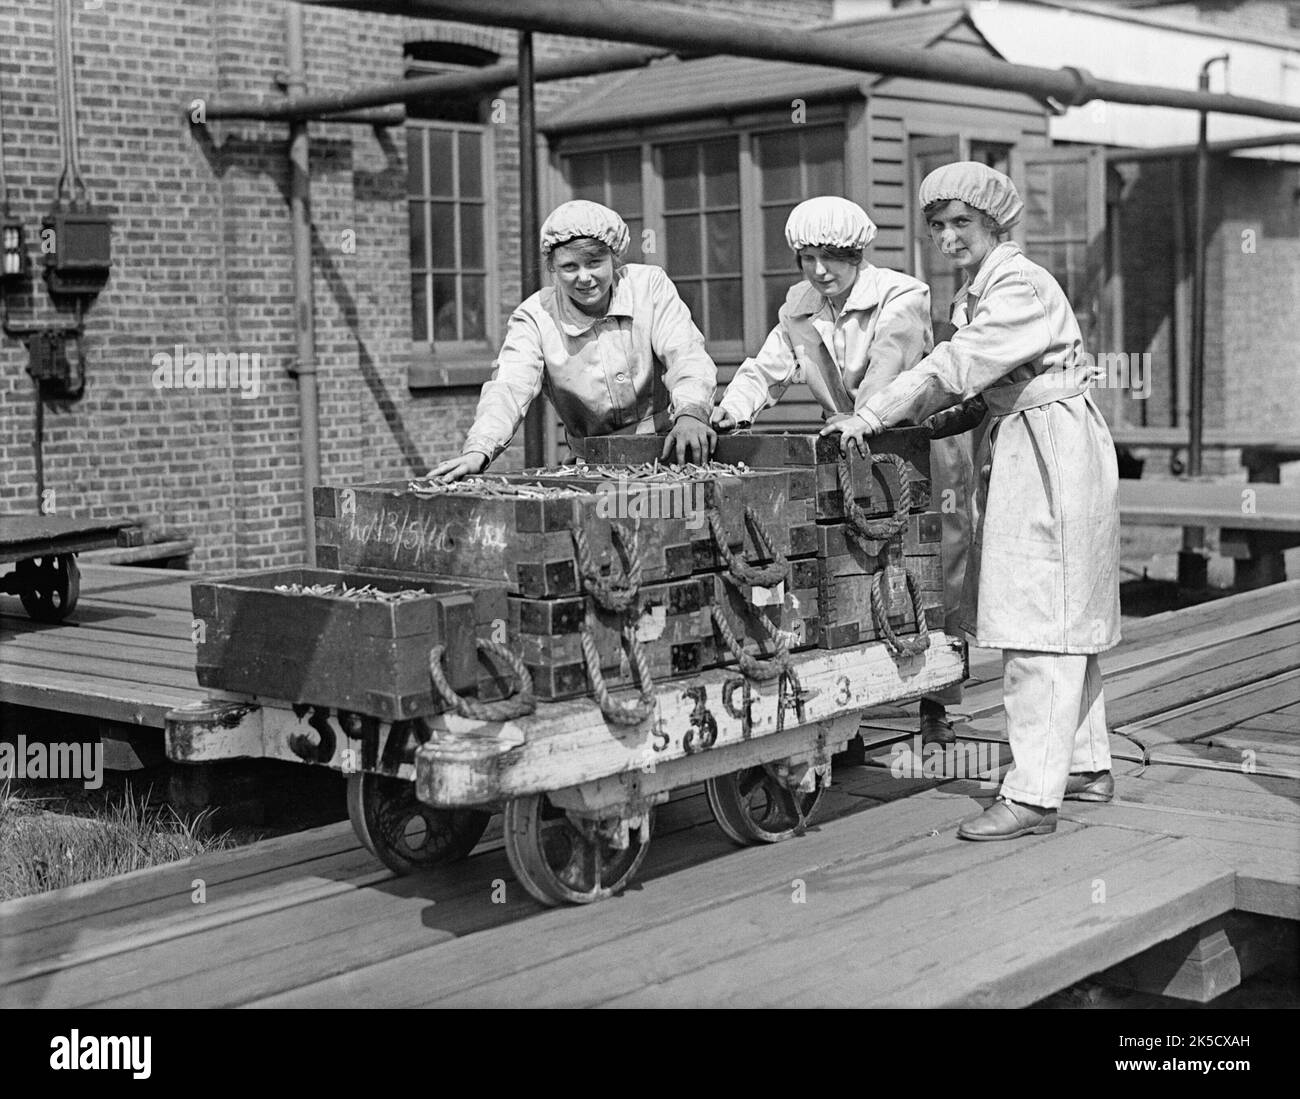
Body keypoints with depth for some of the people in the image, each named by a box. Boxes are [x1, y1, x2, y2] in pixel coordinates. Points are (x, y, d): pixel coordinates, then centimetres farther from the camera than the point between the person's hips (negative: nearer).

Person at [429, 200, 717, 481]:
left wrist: (690, 414, -37)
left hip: (671, 451, 2)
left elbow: (684, 353, -14)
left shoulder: (650, 285, -4)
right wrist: (477, 451, -40)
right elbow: (509, 387, -19)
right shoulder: (534, 318, -6)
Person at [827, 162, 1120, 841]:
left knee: (1038, 629, -10)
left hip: (1052, 453, -10)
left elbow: (956, 367, -24)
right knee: (1063, 623, 16)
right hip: (1013, 451, 10)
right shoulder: (977, 290, 13)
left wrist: (873, 416, -21)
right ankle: (1087, 765, 26)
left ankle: (1033, 796, -9)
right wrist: (927, 420, 1)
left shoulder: (1020, 286, -16)